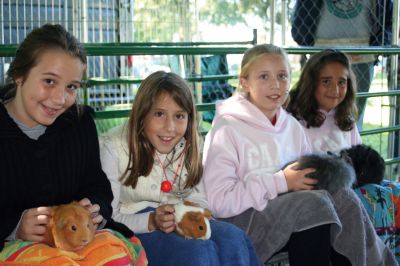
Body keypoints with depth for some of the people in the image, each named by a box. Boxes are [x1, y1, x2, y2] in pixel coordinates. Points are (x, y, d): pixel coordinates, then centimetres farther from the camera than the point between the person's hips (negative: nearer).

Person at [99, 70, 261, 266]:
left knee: (234, 238, -23)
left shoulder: (187, 147, 3)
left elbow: (199, 199, 7)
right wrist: (151, 221, -28)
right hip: (133, 231, -5)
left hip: (181, 225, 5)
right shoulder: (112, 148, -13)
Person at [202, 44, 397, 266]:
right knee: (314, 203, -29)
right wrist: (281, 182, -17)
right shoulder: (227, 128, -8)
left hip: (290, 215, 6)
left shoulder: (292, 125, 12)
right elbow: (218, 202, -16)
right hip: (241, 221, -5)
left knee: (343, 198, -21)